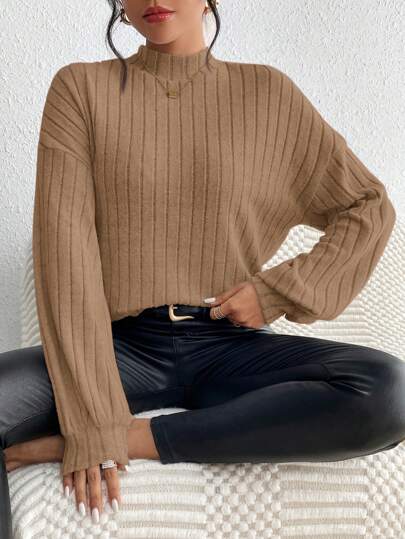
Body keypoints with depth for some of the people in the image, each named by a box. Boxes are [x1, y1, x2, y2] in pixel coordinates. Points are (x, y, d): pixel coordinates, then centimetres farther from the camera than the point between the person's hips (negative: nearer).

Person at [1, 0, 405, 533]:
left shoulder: (266, 93, 5)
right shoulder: (81, 88, 1)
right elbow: (65, 245, -10)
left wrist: (282, 291, -5)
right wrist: (91, 415, -19)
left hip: (230, 347, 3)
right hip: (124, 345, -2)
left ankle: (138, 438, -19)